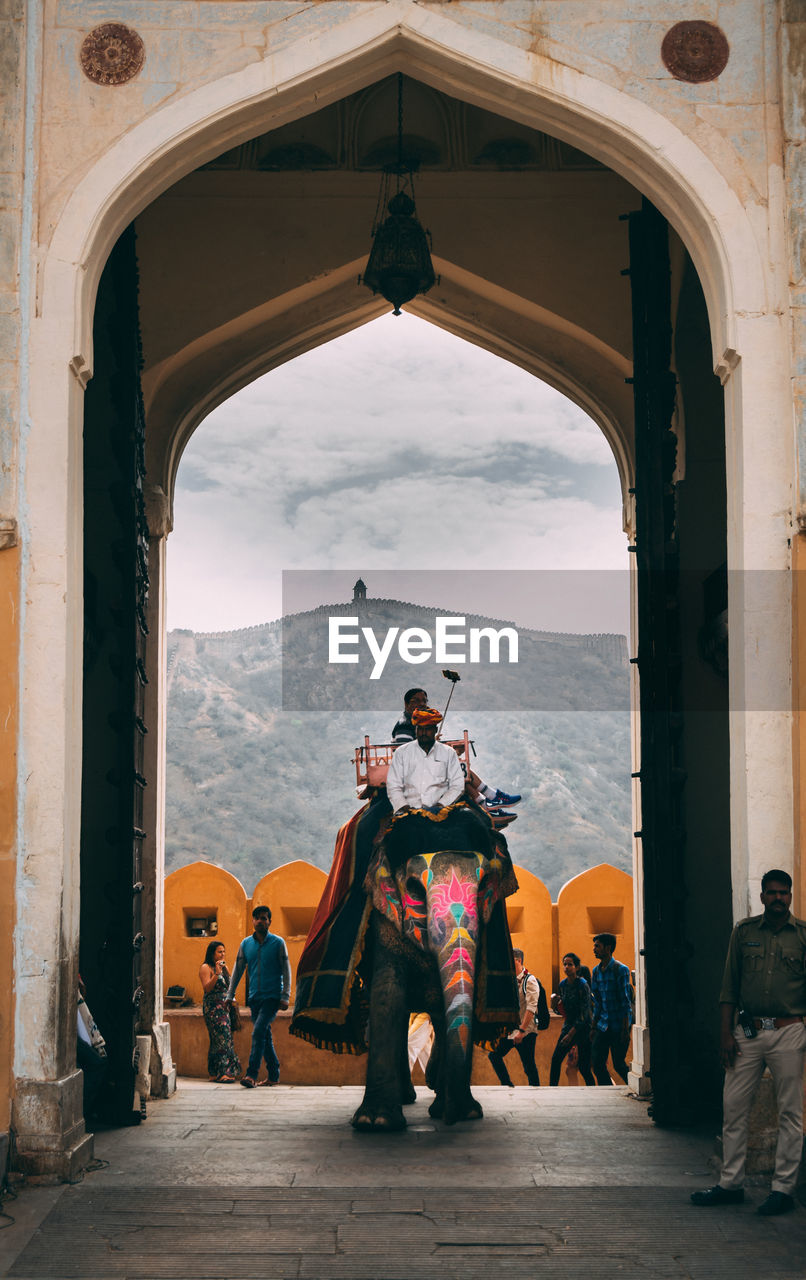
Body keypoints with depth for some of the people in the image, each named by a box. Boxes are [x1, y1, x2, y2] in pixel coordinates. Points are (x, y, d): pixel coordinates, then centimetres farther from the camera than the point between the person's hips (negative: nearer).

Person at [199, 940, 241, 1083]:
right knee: (221, 1038, -15)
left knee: (225, 1038, 3)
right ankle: (220, 1073, -16)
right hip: (213, 1008, -8)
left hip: (224, 1007, 8)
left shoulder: (224, 968, 19)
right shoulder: (206, 968, -4)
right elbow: (206, 988, -15)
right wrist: (217, 974, -22)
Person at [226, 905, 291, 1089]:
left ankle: (251, 1074, -23)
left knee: (259, 1031, -18)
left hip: (272, 996, -5)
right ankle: (274, 1075, 17)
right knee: (265, 1036, 8)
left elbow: (286, 971, -2)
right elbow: (238, 969, 14)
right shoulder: (246, 944, 9)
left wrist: (285, 996, -9)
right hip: (254, 997, 5)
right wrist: (230, 994, 9)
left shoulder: (278, 943, -1)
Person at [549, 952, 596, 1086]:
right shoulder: (563, 984, 5)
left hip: (583, 1027, -7)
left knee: (583, 1066, -5)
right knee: (556, 1059, -2)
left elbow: (584, 1013, -18)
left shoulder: (582, 985, -16)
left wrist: (571, 1034, -20)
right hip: (569, 1025, 7)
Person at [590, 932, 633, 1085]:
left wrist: (625, 1029, -16)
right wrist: (594, 1026, 12)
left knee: (618, 1064, -3)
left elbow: (625, 1002, -12)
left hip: (618, 1025, -6)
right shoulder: (596, 971, 10)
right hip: (602, 1024, 6)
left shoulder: (621, 970, -10)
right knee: (597, 1063, 0)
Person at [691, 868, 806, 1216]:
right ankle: (730, 1184, 13)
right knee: (733, 1106, 3)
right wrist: (725, 1033, 3)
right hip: (746, 1031, 2)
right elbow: (729, 987, 9)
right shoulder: (744, 931, 8)